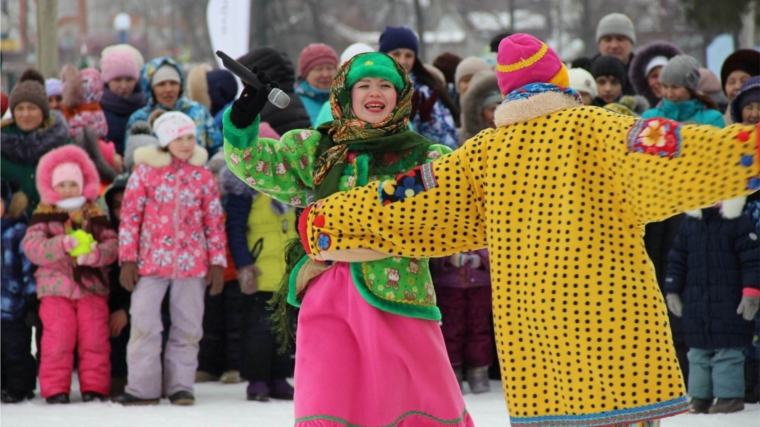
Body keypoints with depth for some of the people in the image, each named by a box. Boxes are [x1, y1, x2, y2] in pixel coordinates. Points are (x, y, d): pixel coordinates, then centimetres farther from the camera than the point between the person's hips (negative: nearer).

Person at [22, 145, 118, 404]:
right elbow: (31, 246, -7)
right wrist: (61, 245, -22)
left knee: (95, 340, -1)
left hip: (92, 285, 2)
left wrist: (97, 254, -19)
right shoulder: (44, 215, 5)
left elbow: (112, 243, 2)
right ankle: (55, 389, 1)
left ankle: (95, 387, 7)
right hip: (56, 287, -2)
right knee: (57, 340, -6)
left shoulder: (95, 214, 10)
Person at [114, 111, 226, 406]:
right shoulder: (145, 172, 0)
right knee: (144, 323, -6)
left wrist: (217, 262, 3)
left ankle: (181, 385, 13)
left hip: (191, 261, 2)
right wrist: (128, 259, -4)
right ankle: (142, 387, 0)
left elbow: (214, 222, 8)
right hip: (152, 259, -2)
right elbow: (130, 216, 1)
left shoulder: (202, 176, 5)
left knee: (188, 327, 5)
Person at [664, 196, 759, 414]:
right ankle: (700, 397, 14)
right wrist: (672, 292, 12)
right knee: (698, 351, 8)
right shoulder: (690, 225, 11)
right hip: (696, 304, 5)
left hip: (729, 304, -5)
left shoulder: (739, 224, -5)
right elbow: (677, 260, 17)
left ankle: (730, 396, -2)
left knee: (727, 351, -6)